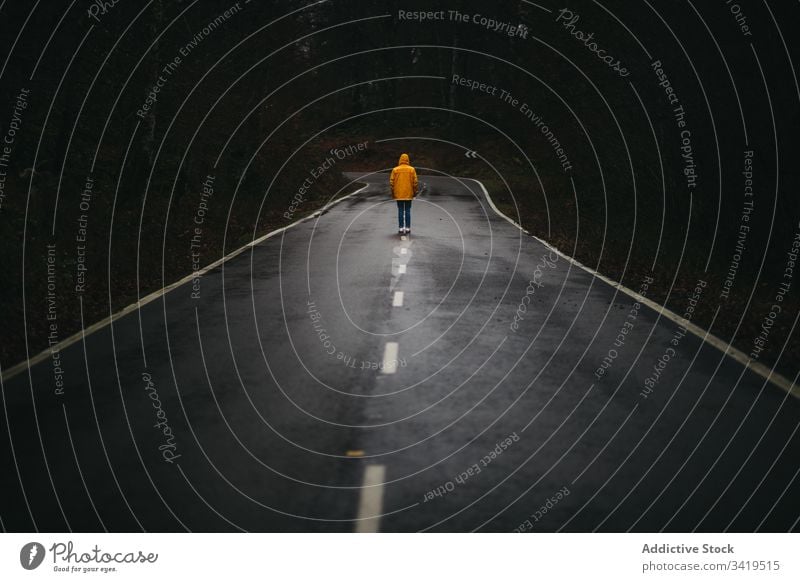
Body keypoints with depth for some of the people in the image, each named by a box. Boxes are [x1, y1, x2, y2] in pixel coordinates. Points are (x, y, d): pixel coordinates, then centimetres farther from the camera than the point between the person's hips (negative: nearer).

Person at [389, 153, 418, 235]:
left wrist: (393, 193, 7)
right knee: (407, 211, 5)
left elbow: (391, 182, -2)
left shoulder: (395, 170, -2)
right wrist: (414, 192, 6)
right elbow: (415, 182, -5)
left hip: (398, 194, 0)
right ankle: (407, 228, 5)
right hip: (408, 194, 0)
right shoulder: (411, 169, -3)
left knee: (400, 211, 5)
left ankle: (401, 228, 4)